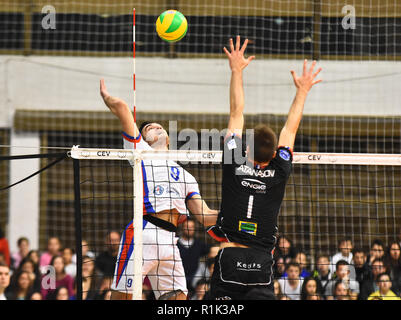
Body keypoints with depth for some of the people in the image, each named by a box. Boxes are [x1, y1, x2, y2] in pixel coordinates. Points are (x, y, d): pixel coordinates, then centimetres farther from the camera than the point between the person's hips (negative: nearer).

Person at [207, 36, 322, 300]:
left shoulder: (235, 165, 1)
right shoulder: (279, 173, 4)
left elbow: (236, 115, 10)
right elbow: (290, 129, 17)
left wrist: (237, 71, 18)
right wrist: (302, 91, 30)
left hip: (229, 259, -1)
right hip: (262, 262, 1)